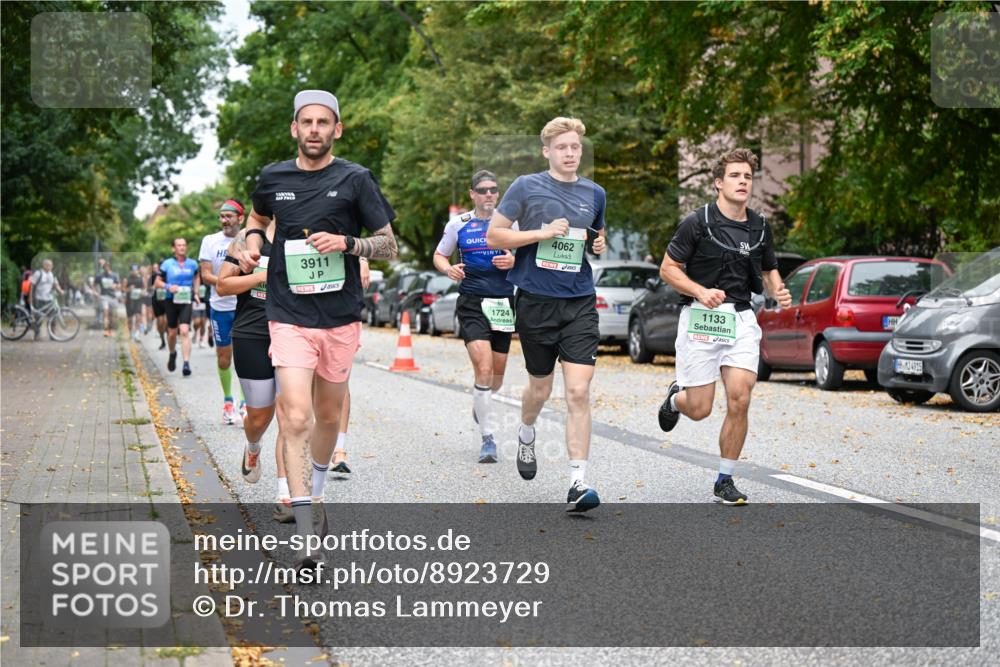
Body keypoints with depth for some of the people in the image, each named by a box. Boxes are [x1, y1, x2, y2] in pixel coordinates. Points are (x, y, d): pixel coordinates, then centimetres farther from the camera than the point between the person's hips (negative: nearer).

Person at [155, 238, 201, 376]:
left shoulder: (192, 264, 6)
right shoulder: (167, 264, 0)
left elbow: (197, 278, 25)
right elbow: (157, 282, 4)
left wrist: (195, 293, 12)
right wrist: (168, 287, -15)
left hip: (186, 302, 0)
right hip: (171, 301, 0)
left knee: (185, 331, -15)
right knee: (172, 332, 10)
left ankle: (186, 363, -20)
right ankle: (172, 354, 41)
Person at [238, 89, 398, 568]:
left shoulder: (355, 180, -2)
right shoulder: (273, 178, 4)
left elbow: (389, 246, 0)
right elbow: (258, 217, 27)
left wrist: (346, 242, -17)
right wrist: (252, 243, 5)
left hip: (341, 317, 1)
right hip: (289, 317, 0)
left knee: (328, 416, 15)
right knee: (295, 418, -15)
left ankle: (316, 493, 44)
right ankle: (306, 537, -16)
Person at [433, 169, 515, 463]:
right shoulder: (458, 224, 4)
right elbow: (439, 255, 15)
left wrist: (514, 261, -11)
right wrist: (448, 268, -8)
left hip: (503, 303, 2)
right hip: (472, 303, -2)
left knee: (497, 372, 10)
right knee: (483, 369, -17)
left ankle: (481, 403, 46)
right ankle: (487, 438, -10)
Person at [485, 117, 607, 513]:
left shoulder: (595, 194, 10)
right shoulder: (526, 187, -2)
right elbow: (493, 236, -4)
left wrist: (600, 245, 4)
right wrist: (542, 233, -13)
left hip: (580, 303, 2)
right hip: (536, 301, -1)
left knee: (579, 392, -10)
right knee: (540, 388, 13)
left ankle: (578, 484, -11)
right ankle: (526, 435, 48)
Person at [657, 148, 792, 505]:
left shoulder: (760, 227, 8)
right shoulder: (697, 222, -8)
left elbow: (769, 269, 21)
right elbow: (668, 268, -4)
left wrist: (778, 291, -1)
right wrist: (701, 292, -19)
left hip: (742, 318, 4)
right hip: (701, 318, -3)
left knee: (739, 401, -9)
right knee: (699, 409, -1)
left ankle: (725, 480, 6)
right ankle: (677, 396, 37)